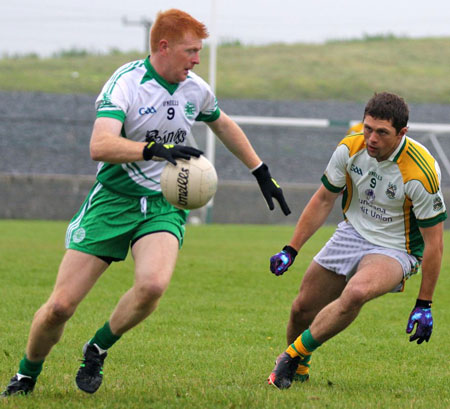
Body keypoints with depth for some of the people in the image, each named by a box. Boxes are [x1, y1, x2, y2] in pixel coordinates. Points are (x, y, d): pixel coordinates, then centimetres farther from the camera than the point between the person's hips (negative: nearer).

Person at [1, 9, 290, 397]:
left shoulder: (196, 90, 3)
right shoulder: (126, 83, -16)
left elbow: (224, 125, 26)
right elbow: (100, 146, -31)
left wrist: (262, 172, 28)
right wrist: (155, 149, -44)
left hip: (163, 205, 3)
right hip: (113, 200, -3)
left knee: (153, 284, -29)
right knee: (60, 305, -8)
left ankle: (97, 350, -1)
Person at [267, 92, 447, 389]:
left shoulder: (421, 172, -27)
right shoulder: (350, 148, -13)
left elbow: (434, 242, -18)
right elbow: (324, 200, 3)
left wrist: (424, 304, -16)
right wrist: (291, 250, 1)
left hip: (395, 250, -5)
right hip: (353, 234, 5)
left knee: (356, 292, -35)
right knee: (303, 309, 4)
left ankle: (293, 356, -18)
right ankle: (298, 371, 35)